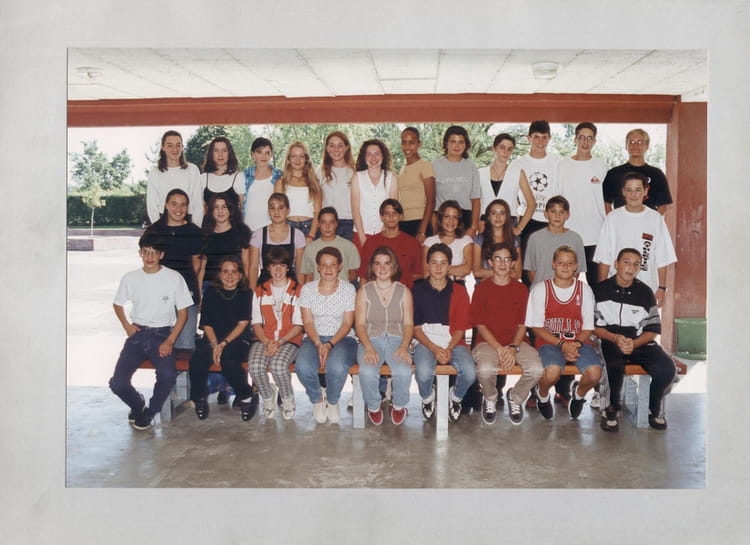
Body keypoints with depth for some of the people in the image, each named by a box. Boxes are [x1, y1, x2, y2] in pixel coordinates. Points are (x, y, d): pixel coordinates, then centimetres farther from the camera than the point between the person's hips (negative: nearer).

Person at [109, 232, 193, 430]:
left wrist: (170, 340, -10)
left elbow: (183, 312, 1)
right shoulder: (130, 278, 5)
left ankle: (150, 411, 2)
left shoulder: (174, 278, -2)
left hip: (162, 334, -2)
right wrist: (127, 325, 3)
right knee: (117, 383, -16)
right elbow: (117, 304, 21)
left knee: (167, 376, -30)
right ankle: (137, 404, 20)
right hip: (137, 333, 2)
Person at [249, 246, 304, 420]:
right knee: (255, 366, -29)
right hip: (264, 340, 3)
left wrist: (280, 342, -13)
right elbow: (256, 323, 9)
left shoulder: (297, 290, 6)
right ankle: (268, 396, 2)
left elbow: (298, 325, 1)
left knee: (278, 365, -33)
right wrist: (267, 342, -10)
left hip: (289, 340, -2)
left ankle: (288, 400, -3)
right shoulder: (260, 291, 15)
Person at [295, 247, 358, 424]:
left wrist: (330, 344, -17)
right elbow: (307, 322, 2)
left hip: (342, 338, -1)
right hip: (314, 338, 1)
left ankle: (333, 401, 0)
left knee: (337, 367, -35)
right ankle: (317, 399, 2)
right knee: (303, 367, -31)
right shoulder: (307, 289, 7)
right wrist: (318, 344, -15)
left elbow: (347, 323, -2)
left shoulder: (348, 289, 3)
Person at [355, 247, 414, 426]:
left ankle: (399, 405, 0)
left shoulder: (403, 291, 9)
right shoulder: (364, 291, 7)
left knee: (404, 371, -31)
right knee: (367, 372, -32)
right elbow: (360, 324, 0)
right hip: (371, 339, 0)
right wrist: (368, 347, -17)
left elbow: (409, 323, 4)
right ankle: (373, 406, -2)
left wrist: (404, 346, -14)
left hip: (397, 339, 1)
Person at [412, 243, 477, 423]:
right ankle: (427, 397, 7)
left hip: (453, 342, 1)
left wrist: (449, 349, -13)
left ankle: (455, 396, 10)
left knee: (469, 373, -28)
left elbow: (461, 328, 5)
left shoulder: (459, 291, 8)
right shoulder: (417, 291, 5)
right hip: (426, 342, -1)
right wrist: (435, 349, -13)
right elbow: (416, 328, 2)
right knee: (424, 373, -32)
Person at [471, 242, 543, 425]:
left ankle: (516, 397, 8)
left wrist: (513, 348, -13)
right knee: (485, 370, -34)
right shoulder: (482, 288, 2)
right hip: (488, 342, -2)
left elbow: (522, 324, 5)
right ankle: (491, 398, 4)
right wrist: (499, 349, -15)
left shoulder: (521, 289, 8)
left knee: (536, 370, -26)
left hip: (516, 342, 2)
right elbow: (480, 326, -2)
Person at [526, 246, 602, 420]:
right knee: (552, 372, -34)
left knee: (594, 373, -26)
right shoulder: (540, 289, 2)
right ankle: (542, 393, 5)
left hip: (578, 341, 3)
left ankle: (579, 393, 12)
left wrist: (576, 344, -13)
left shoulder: (584, 290, 9)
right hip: (549, 341, -2)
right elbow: (536, 327, -2)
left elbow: (588, 327, 8)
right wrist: (562, 344, -15)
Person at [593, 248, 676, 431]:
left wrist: (634, 343, -14)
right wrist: (615, 338, -17)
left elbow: (653, 330, 5)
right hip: (610, 341, -2)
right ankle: (612, 409, -11)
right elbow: (594, 326, 1)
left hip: (640, 342, 3)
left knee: (667, 367, -24)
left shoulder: (645, 292, 7)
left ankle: (654, 409, 4)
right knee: (615, 365, -37)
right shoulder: (600, 290, 3)